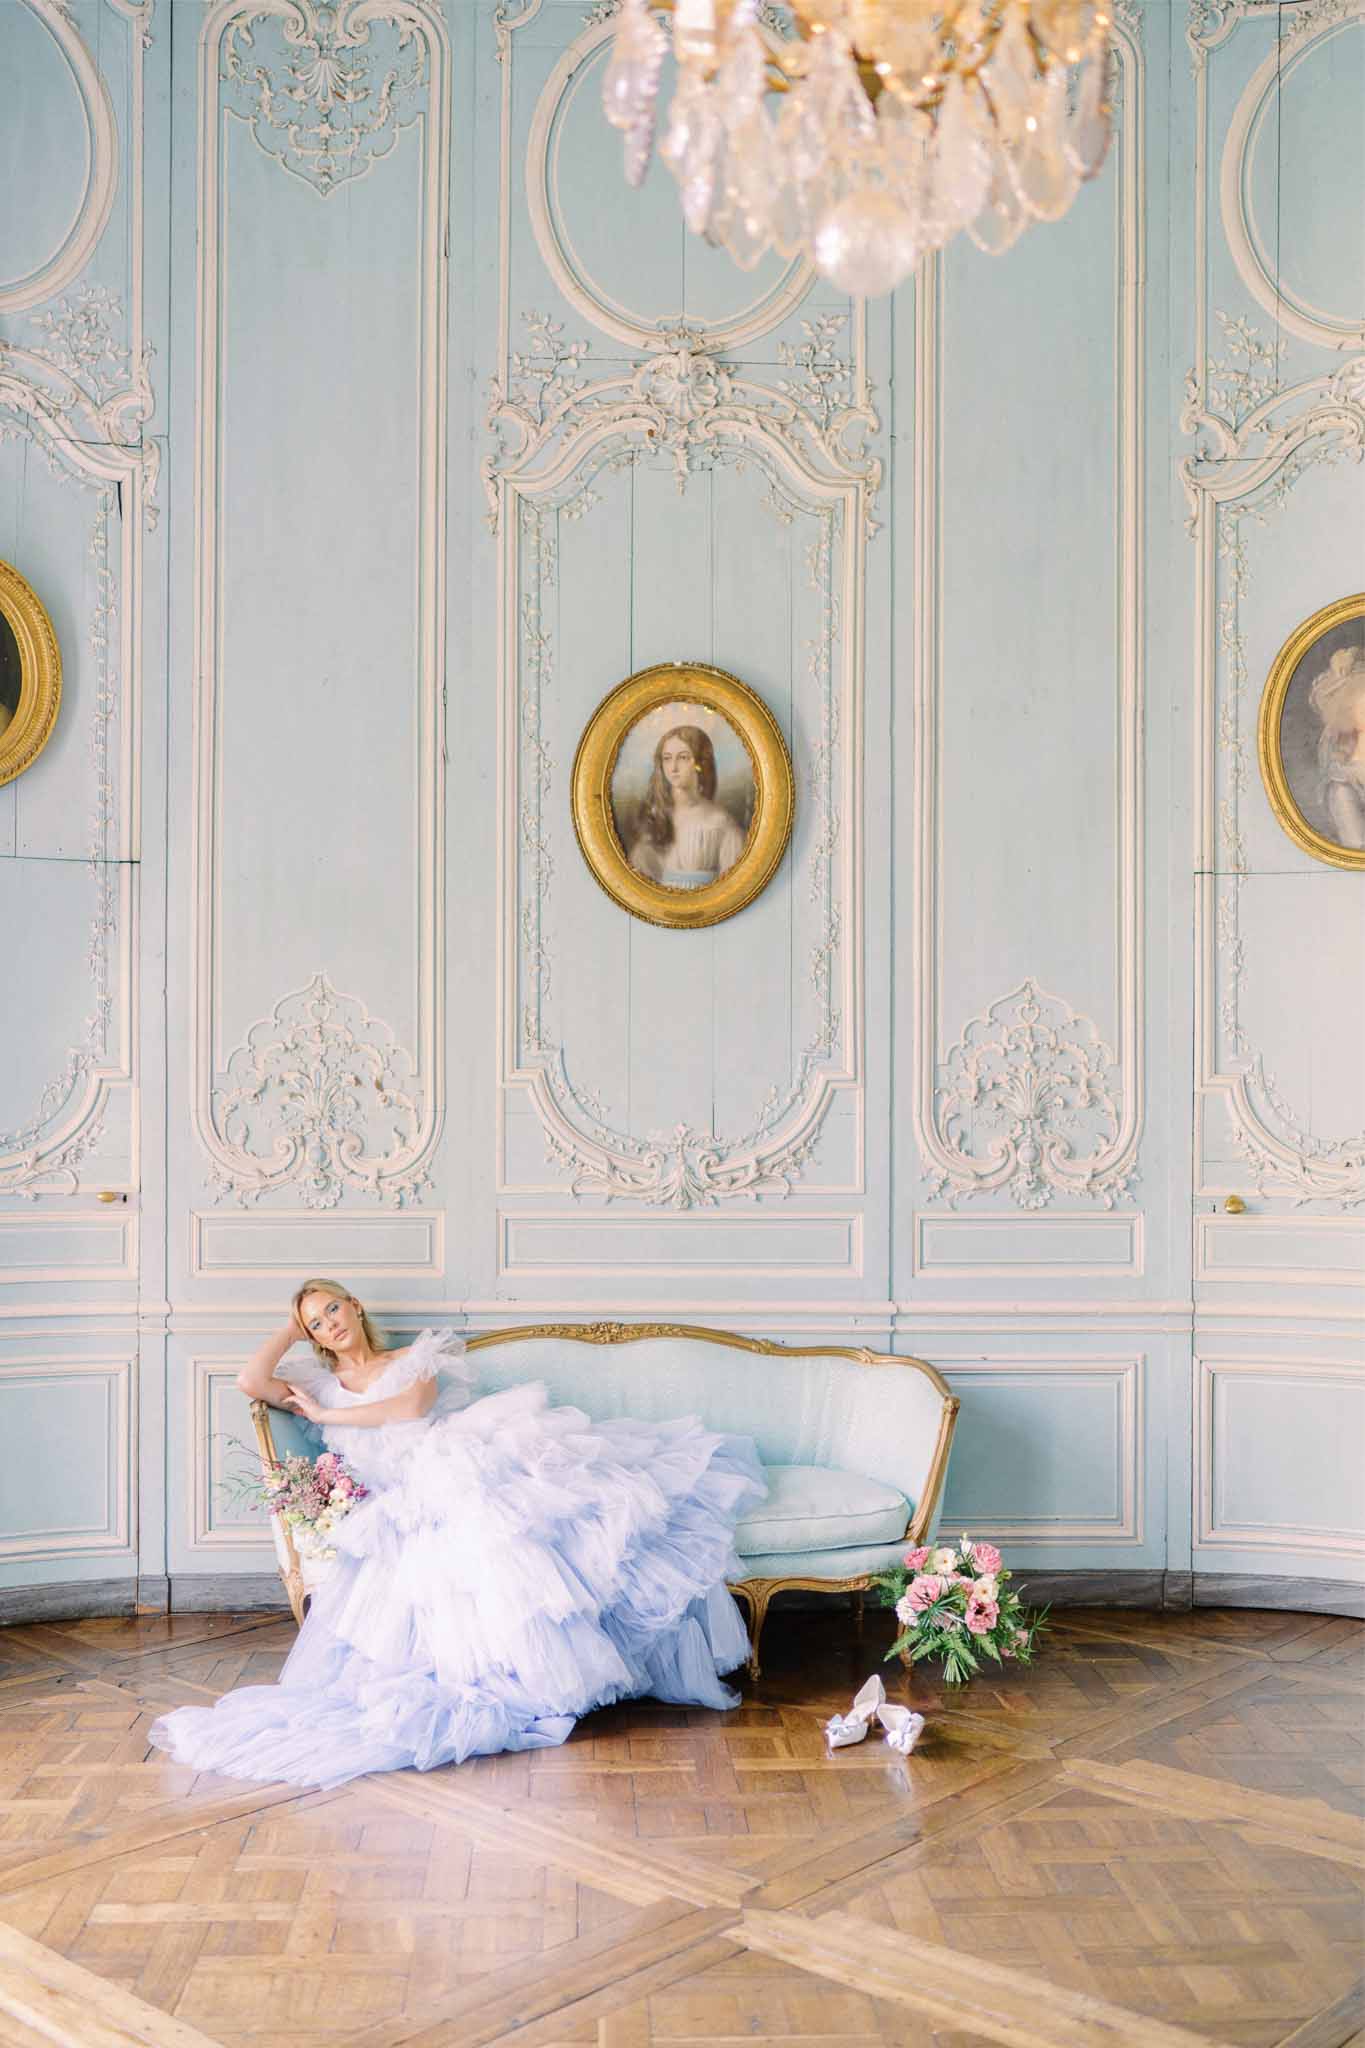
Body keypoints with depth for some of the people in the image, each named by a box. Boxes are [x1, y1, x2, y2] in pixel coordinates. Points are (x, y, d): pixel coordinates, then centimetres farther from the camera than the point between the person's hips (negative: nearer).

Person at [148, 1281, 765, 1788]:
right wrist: (291, 1329, 23)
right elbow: (250, 1381, 9)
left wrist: (327, 1416, 6)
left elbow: (413, 1405, 1)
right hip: (415, 1494, -1)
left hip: (472, 1461, 1)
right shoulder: (319, 1384, 27)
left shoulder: (417, 1356, 24)